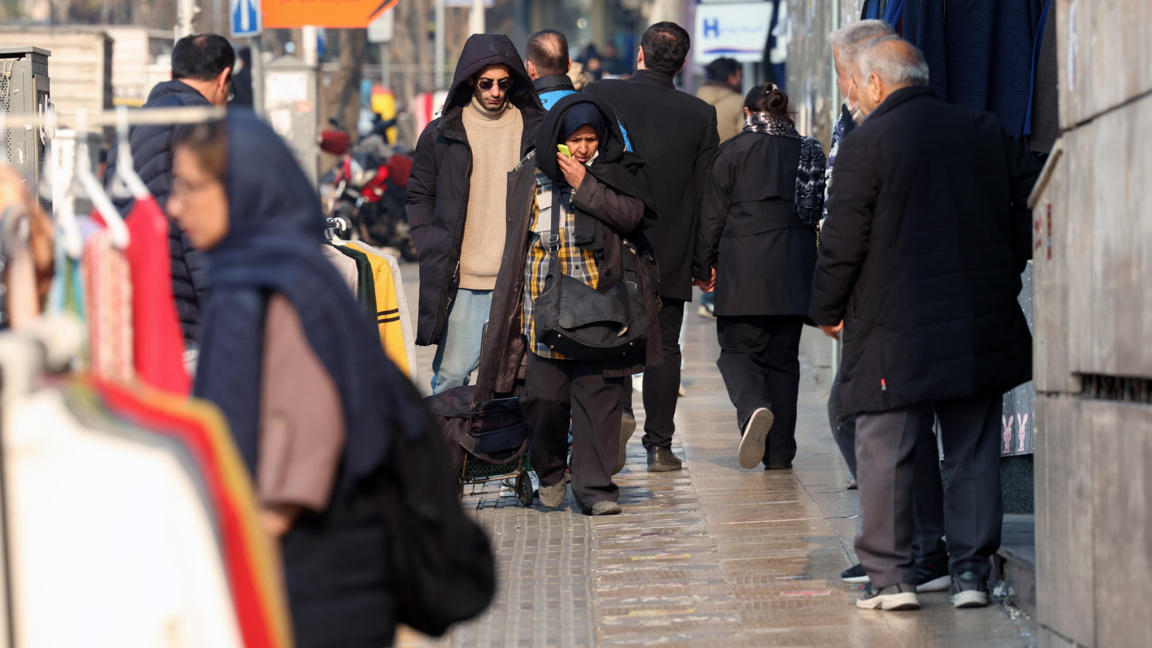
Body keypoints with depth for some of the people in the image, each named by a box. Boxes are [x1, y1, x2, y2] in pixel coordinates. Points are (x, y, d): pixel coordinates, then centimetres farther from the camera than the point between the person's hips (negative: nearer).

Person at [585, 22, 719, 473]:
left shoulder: (599, 95, -7)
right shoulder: (700, 115, -4)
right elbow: (707, 191, -1)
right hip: (669, 251, 1)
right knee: (663, 346, 9)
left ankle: (618, 409, -15)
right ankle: (659, 445, 9)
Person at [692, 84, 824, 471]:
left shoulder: (735, 150, -2)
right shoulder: (809, 152, 9)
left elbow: (713, 215, -2)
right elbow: (819, 211, 15)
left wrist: (703, 266, 7)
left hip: (745, 270, -4)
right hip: (794, 273, 4)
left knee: (737, 348, 4)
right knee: (783, 356, 10)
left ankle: (753, 407, -27)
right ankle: (779, 451, 10)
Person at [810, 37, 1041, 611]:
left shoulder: (865, 144, -8)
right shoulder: (986, 132, 8)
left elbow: (843, 241, -9)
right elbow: (1033, 198, 11)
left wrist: (827, 311, 3)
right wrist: (1007, 272, 21)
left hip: (894, 330, -5)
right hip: (981, 324, 5)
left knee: (885, 454, 3)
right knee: (973, 451, 9)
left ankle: (890, 577, 3)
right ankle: (971, 573, 9)